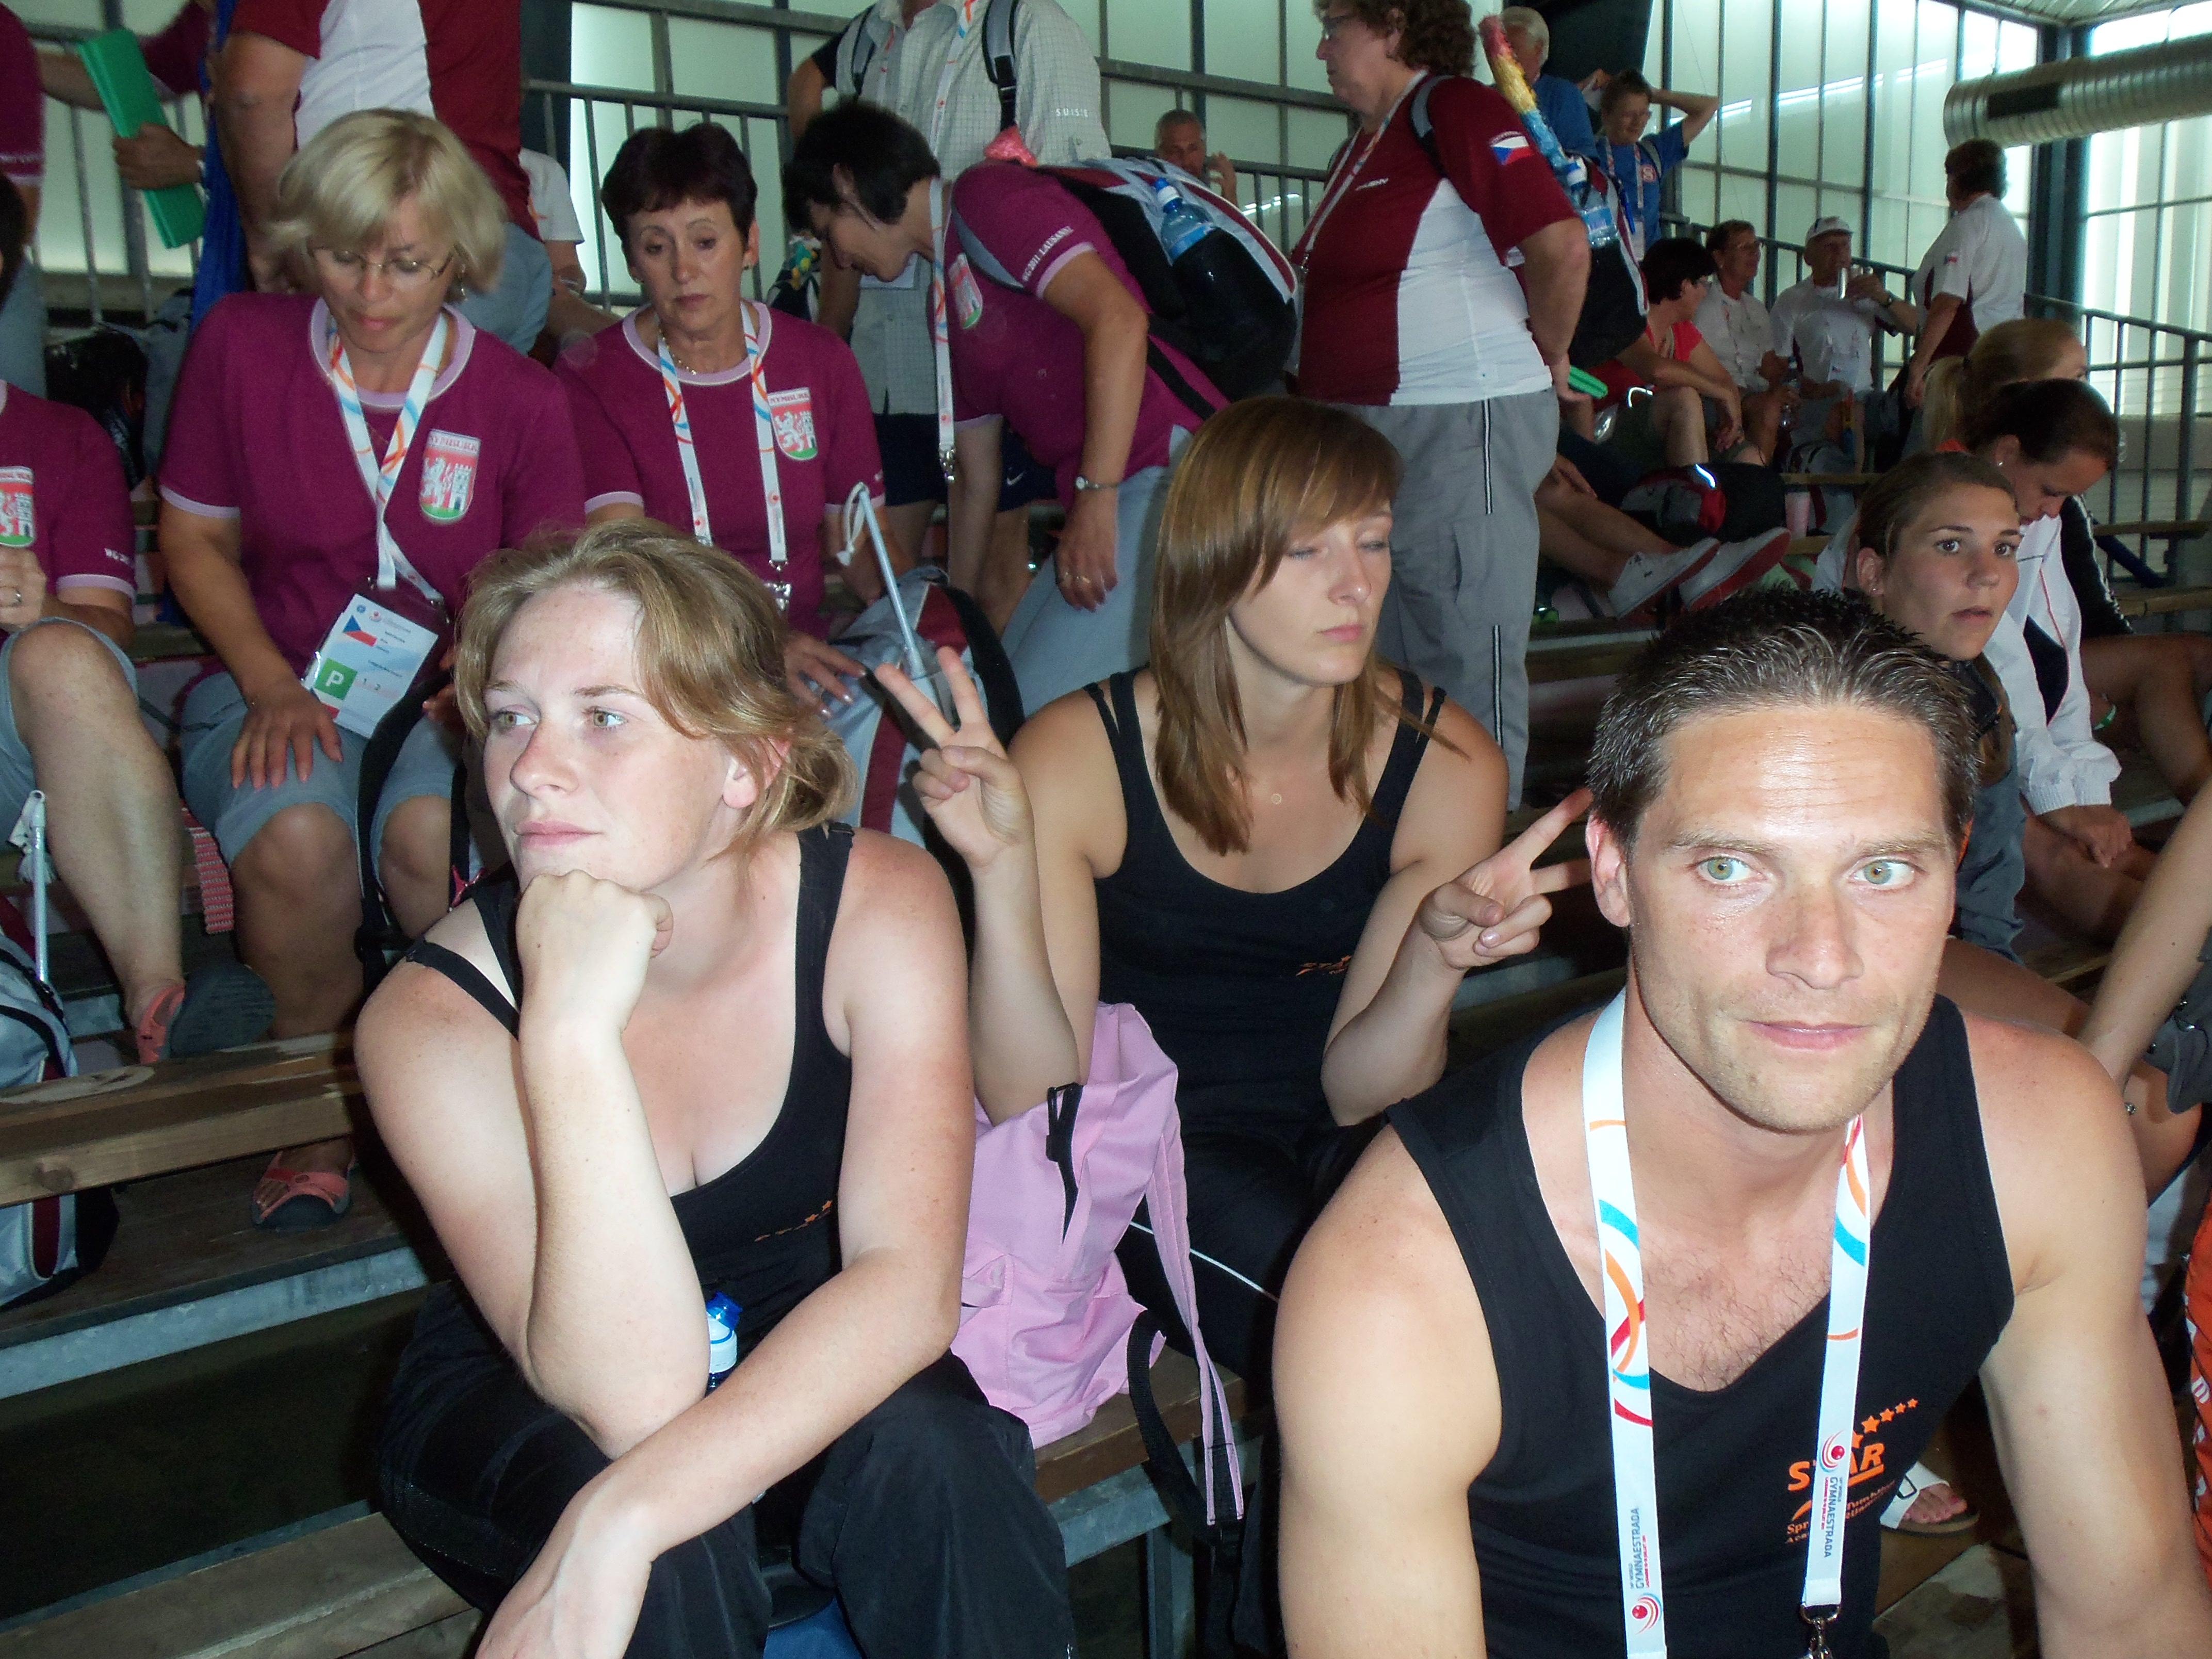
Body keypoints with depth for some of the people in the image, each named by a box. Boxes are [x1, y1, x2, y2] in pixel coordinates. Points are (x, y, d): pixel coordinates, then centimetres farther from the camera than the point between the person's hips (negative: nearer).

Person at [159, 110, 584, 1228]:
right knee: (295, 840, -33)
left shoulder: (521, 399, -1)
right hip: (282, 684, 1)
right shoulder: (240, 346, 1)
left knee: (430, 830, -36)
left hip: (452, 688, 0)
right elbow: (193, 541, 8)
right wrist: (272, 686, -6)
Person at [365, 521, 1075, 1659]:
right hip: (515, 1397, -1)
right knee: (669, 1554, -32)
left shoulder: (879, 904, -21)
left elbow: (910, 1282, -29)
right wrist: (570, 1031, -43)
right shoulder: (433, 1015, -24)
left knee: (928, 1451, -29)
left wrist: (617, 1526, -39)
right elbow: (636, 1396, -33)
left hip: (801, 1357, 2)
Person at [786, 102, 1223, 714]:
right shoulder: (952, 285, 24)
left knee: (1044, 711, -13)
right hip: (1113, 494, 10)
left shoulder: (985, 196, -3)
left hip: (1171, 468, -10)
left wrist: (1095, 495, -22)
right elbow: (977, 479, 29)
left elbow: (1118, 318, -19)